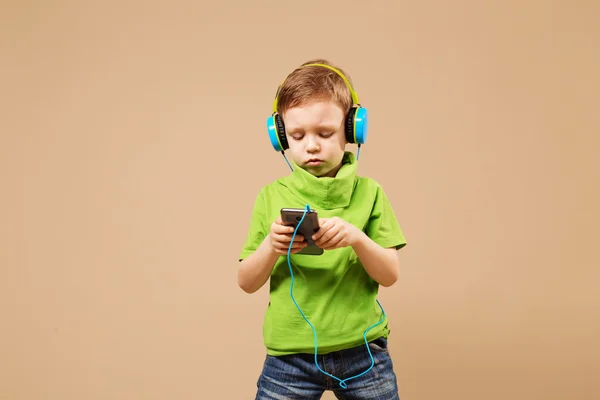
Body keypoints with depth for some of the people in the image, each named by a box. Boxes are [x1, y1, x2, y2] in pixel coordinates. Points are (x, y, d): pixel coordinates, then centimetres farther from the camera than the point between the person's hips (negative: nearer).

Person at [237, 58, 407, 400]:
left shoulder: (367, 192, 0)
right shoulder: (272, 196, 0)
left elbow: (390, 275, -3)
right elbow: (247, 283, 1)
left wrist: (357, 237, -20)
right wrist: (271, 247, -18)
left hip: (361, 349, 1)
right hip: (290, 352, 0)